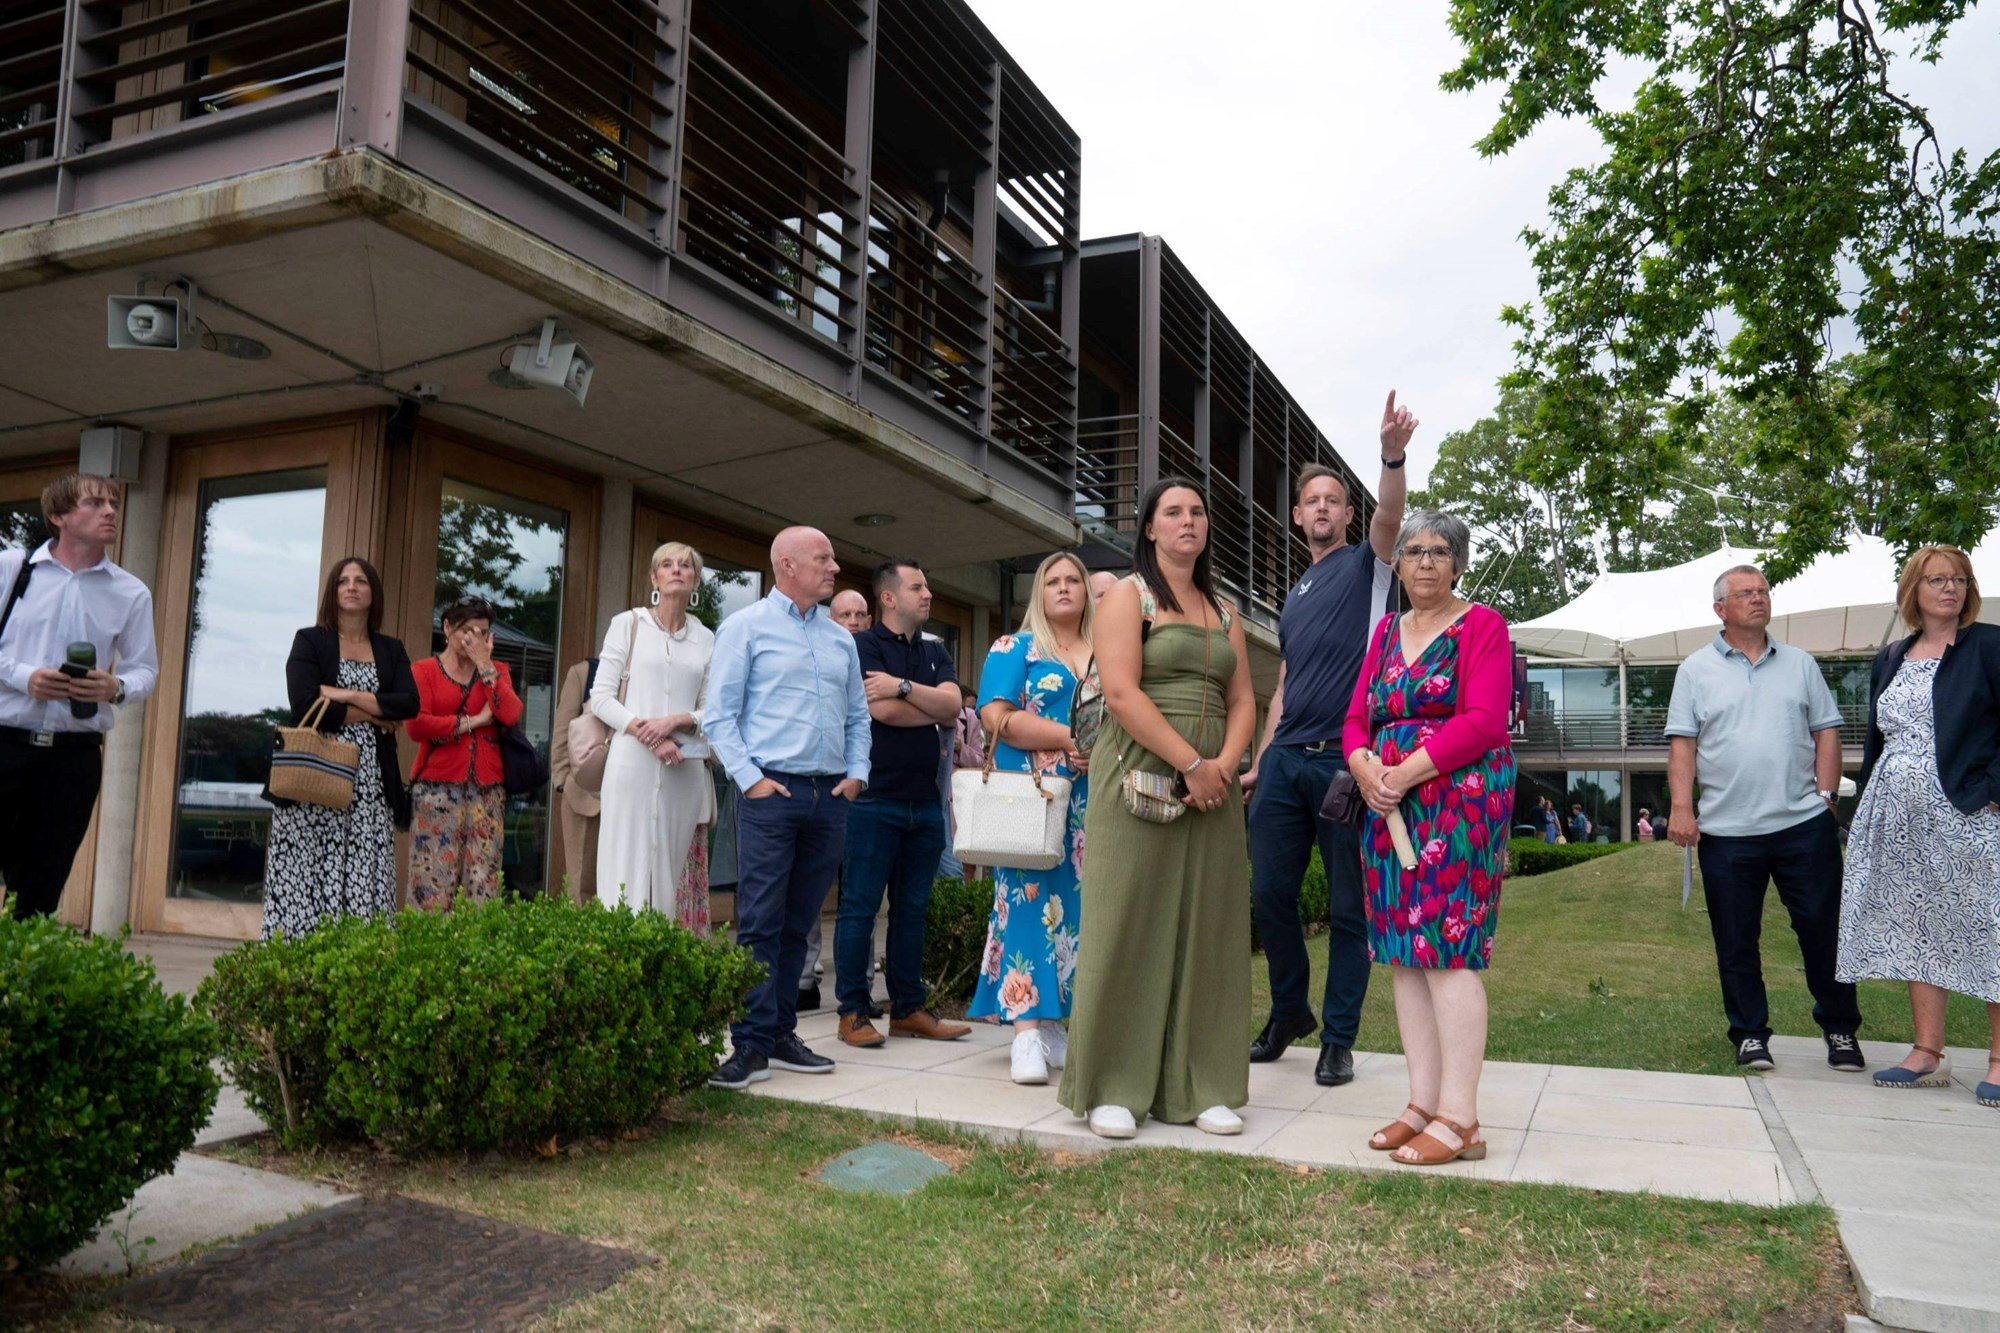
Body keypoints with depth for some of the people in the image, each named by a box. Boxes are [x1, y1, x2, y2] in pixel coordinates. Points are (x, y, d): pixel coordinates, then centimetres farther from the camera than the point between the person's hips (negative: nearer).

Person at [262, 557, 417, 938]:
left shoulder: (391, 650, 16)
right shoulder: (309, 641, 7)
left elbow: (409, 703, -2)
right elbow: (305, 706, -9)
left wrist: (346, 696, -9)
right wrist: (376, 715, -5)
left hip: (371, 788, 2)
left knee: (366, 890, -3)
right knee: (306, 891, -5)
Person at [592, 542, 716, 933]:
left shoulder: (706, 639, 12)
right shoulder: (627, 624, 7)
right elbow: (600, 698, 1)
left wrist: (675, 721, -11)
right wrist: (645, 733, -12)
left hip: (685, 769, 2)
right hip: (632, 764, -2)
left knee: (676, 872, 3)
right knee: (627, 869, -4)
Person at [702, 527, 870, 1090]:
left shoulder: (841, 638, 18)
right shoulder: (745, 627, 2)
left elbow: (858, 715, 21)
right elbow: (719, 715, -3)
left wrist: (857, 772, 7)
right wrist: (750, 778, -11)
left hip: (830, 795, 5)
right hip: (772, 791, -5)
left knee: (798, 922, 10)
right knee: (760, 922, -8)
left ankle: (781, 1033, 17)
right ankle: (752, 1043, -5)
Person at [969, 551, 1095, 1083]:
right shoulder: (1014, 649, 7)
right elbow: (997, 717, -7)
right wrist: (1070, 738, -15)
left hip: (1092, 803, 4)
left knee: (1081, 903, 0)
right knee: (1030, 896, -12)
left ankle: (1060, 1027, 5)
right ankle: (1028, 1030, -14)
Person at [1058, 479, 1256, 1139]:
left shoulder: (1223, 612, 18)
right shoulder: (1127, 596, 0)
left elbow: (1242, 702, 12)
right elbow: (1122, 693, -13)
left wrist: (1224, 765, -7)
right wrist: (1191, 763, -17)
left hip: (1211, 787, 6)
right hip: (1138, 781, -5)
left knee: (1204, 931, 5)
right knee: (1129, 928, -4)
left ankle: (1198, 1087, 12)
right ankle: (1112, 1088, 4)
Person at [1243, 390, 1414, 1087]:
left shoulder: (1365, 564, 7)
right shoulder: (1294, 595, 22)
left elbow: (1390, 518, -17)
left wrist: (1394, 455, -35)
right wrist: (1258, 760, 13)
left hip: (1346, 760, -5)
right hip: (1285, 760, 5)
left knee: (1348, 908, 2)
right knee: (1269, 894, 6)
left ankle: (1339, 1040, 12)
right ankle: (1290, 1011, 26)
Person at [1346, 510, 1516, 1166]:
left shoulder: (1481, 624, 0)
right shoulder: (1386, 631, 18)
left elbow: (1484, 720, -12)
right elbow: (1356, 718, 15)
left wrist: (1406, 772, -15)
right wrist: (1366, 769, -6)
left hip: (1459, 800, -6)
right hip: (1389, 807, 7)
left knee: (1446, 950, -10)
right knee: (1404, 953, 5)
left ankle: (1459, 1120, -5)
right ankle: (1422, 1104, 12)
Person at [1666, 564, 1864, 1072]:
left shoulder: (1800, 664, 12)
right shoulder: (1696, 670, 6)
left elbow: (1826, 732, 11)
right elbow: (1682, 744, 1)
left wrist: (1825, 794, -1)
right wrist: (1681, 807, -9)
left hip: (1804, 825, 1)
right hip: (1726, 830, -1)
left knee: (1823, 930, 6)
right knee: (1735, 940, 5)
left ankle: (1840, 1029, 23)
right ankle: (1749, 1034, 17)